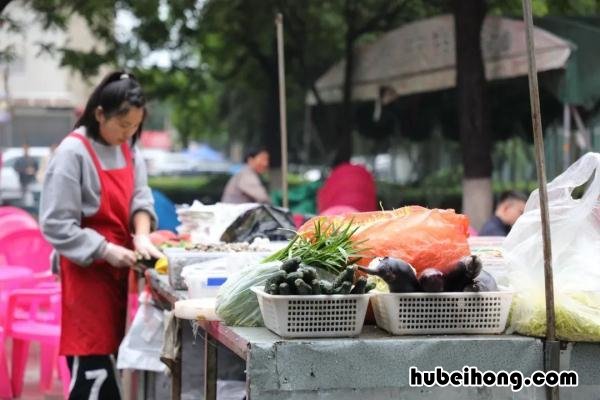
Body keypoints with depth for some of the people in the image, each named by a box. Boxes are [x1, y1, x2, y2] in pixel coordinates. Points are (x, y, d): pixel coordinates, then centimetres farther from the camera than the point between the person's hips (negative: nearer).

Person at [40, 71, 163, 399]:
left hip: (119, 268, 7)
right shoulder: (73, 153, -15)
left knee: (112, 354, 10)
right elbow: (56, 224, -18)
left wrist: (142, 237, -16)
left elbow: (139, 197, 4)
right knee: (92, 370, -9)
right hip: (87, 270, -7)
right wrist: (106, 251, -23)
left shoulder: (128, 149, 8)